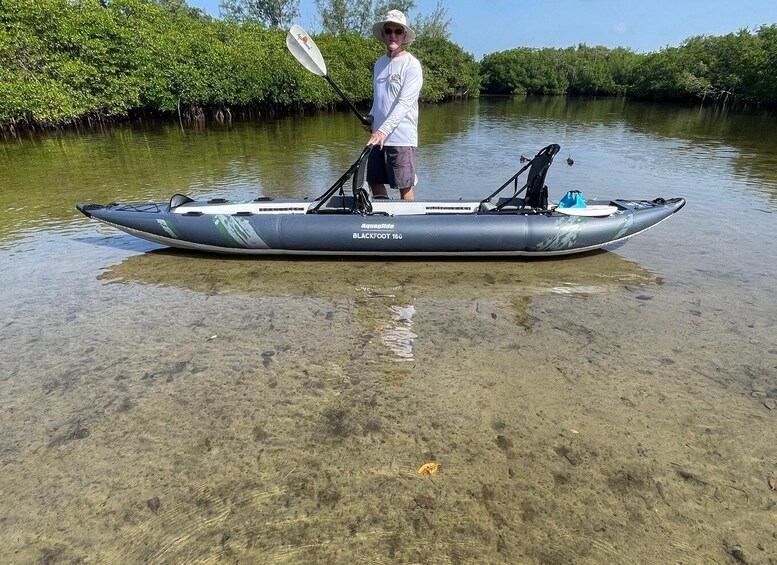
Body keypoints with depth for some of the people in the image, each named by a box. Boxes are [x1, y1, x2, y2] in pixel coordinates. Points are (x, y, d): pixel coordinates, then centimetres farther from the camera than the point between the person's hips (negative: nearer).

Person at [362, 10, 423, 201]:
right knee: (374, 181, 12)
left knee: (404, 186, -1)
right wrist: (371, 117, 5)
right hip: (378, 135, 7)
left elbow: (404, 104, -16)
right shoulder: (379, 63, 15)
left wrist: (384, 130, -25)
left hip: (401, 137, -7)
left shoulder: (411, 65, -7)